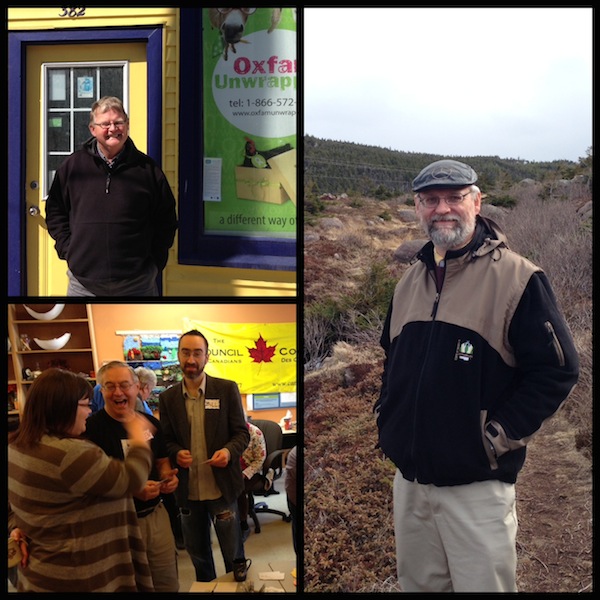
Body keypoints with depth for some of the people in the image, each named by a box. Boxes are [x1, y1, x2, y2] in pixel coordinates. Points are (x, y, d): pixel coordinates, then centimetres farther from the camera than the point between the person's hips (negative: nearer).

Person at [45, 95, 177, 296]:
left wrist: (154, 261, 3)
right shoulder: (73, 165, 4)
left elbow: (166, 219, 8)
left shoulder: (147, 168, 2)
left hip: (137, 284, -1)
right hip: (83, 283, 1)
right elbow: (54, 211, 13)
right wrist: (67, 249, 3)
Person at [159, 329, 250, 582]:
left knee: (233, 552, 12)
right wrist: (176, 453, -15)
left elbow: (242, 433, -3)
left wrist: (229, 451, -24)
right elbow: (166, 440, 7)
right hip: (187, 489, 2)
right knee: (196, 552, 18)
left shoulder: (227, 389, -4)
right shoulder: (167, 397, 3)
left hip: (222, 486, -2)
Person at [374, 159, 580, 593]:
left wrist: (497, 437, -15)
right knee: (418, 584, 19)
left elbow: (557, 369, -13)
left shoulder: (517, 278, -12)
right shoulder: (411, 280, 9)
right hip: (409, 481, 6)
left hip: (477, 487, -6)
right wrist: (389, 417, 10)